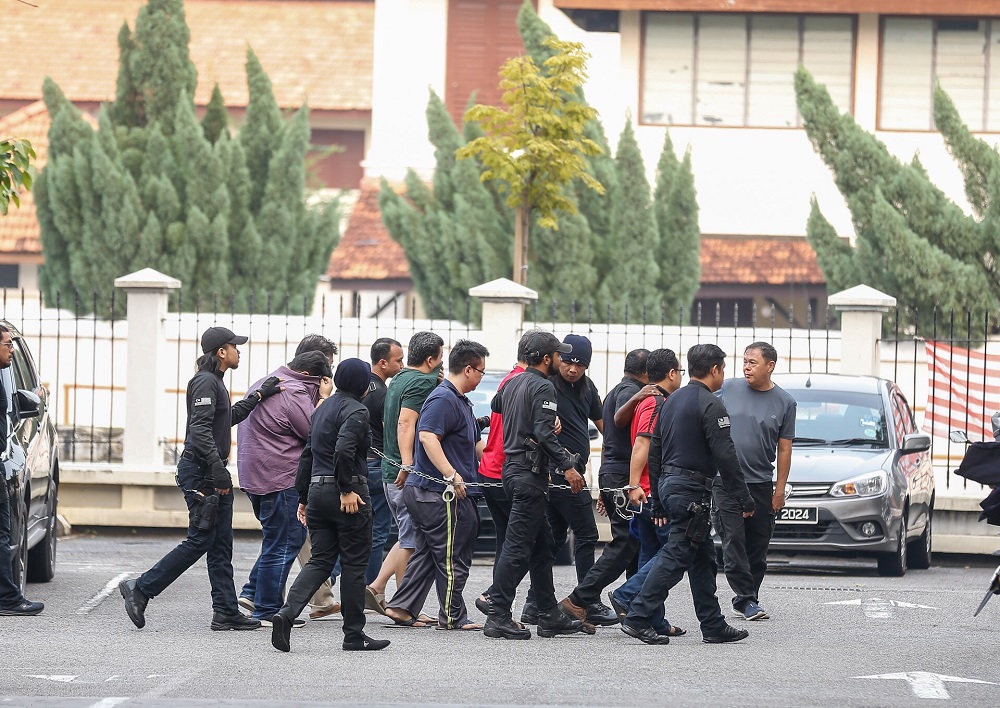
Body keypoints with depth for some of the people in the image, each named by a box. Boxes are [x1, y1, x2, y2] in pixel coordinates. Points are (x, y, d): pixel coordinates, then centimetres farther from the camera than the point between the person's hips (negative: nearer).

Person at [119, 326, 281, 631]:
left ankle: (226, 611, 8)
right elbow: (200, 429, -24)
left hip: (212, 472, 10)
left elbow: (229, 417, 30)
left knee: (221, 545, 8)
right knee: (200, 540, -9)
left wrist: (259, 396, 26)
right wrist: (219, 471, -28)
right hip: (199, 471, -10)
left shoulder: (214, 382, 17)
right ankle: (140, 589, -4)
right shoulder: (205, 382, -15)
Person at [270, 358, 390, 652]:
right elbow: (344, 449, -25)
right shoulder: (356, 410, -10)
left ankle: (286, 614, -15)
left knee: (321, 560, 7)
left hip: (318, 490, 7)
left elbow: (308, 454, 18)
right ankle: (354, 634, 8)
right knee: (354, 562, 3)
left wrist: (303, 497, 21)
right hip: (348, 493, -7)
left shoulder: (323, 408, 16)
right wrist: (347, 490, -21)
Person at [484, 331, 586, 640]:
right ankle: (498, 617, -11)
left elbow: (496, 406, 33)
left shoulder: (512, 383, 14)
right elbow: (544, 433, -21)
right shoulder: (542, 387, -12)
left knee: (542, 545, 14)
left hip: (512, 468, 10)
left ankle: (550, 616, 17)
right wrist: (568, 465, -19)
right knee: (518, 546, -9)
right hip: (530, 472, -10)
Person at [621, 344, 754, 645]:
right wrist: (744, 498, -12)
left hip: (668, 484, 9)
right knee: (676, 555, -9)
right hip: (692, 488, -9)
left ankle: (713, 625, 16)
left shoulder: (672, 401, 15)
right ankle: (638, 618, -14)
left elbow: (655, 449, 18)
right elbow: (725, 456, -17)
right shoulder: (710, 405, -13)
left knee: (703, 558, 14)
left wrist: (658, 494, 23)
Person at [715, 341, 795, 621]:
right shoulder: (728, 389, 1)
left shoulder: (785, 402, 4)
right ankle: (746, 599, -8)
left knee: (758, 545, 5)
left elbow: (784, 449, 5)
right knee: (734, 540, -9)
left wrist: (780, 489, 2)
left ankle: (748, 599, 15)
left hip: (761, 483, 2)